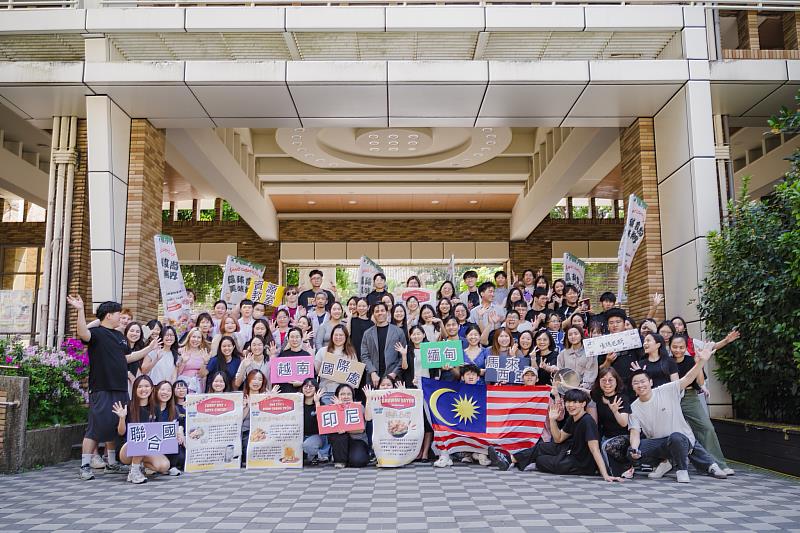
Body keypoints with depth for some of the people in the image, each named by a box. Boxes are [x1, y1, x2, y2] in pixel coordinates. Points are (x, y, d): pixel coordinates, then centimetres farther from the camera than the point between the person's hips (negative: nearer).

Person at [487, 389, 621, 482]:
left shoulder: (587, 421, -26)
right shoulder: (571, 419, 1)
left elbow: (595, 450, -32)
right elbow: (559, 439, 9)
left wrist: (605, 475, -38)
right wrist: (552, 420, -5)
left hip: (583, 466, -8)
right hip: (573, 453, 8)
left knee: (540, 460, 0)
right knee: (542, 446, 12)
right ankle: (510, 459, 19)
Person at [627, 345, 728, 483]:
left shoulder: (667, 391, -8)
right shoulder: (634, 408, -2)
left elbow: (688, 378, -14)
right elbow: (635, 433, -9)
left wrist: (702, 361, -26)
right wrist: (634, 449, -29)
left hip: (682, 438, -3)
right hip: (657, 443, 3)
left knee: (675, 437, -39)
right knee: (631, 453, -21)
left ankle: (682, 469, -7)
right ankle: (665, 462, 8)